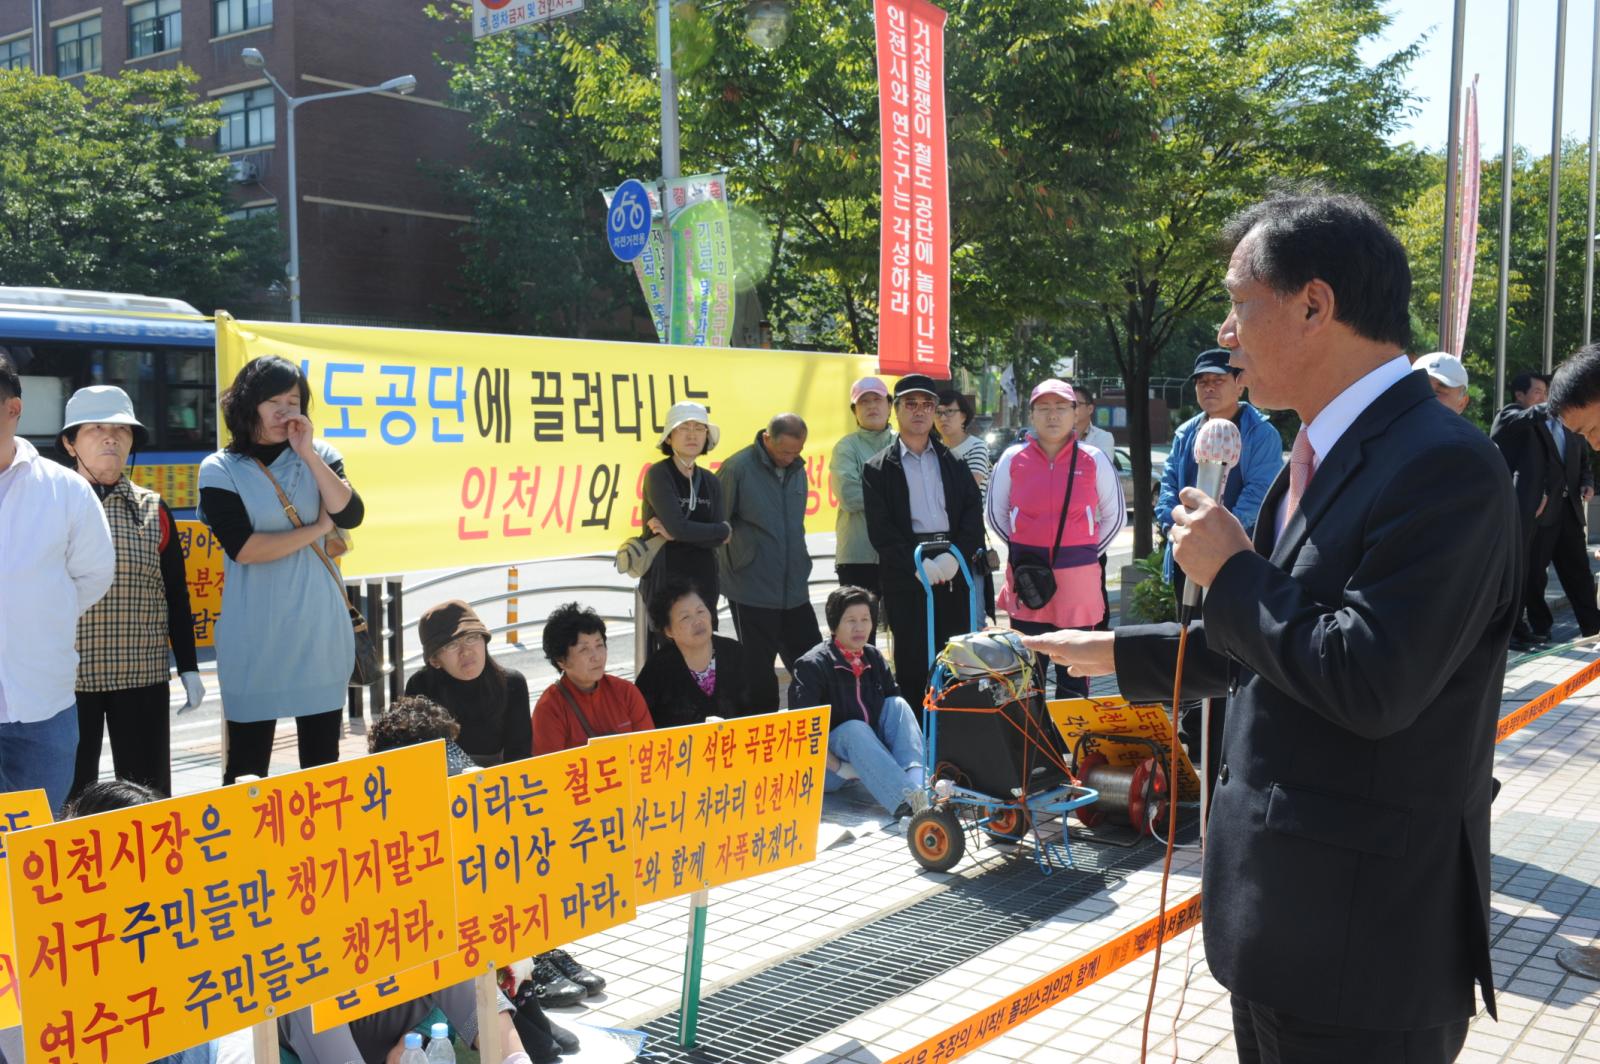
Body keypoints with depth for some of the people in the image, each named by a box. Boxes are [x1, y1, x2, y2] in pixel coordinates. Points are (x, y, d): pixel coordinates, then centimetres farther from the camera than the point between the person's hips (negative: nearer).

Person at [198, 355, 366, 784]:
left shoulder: (319, 456, 8)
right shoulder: (220, 470, -1)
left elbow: (349, 515, -9)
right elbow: (243, 548, -12)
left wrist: (307, 452, -12)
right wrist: (316, 529, -6)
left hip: (320, 625, 3)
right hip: (256, 633, -3)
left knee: (323, 756, 10)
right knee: (248, 762, 2)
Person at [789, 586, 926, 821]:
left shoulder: (874, 658, 7)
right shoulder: (812, 665, -14)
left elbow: (896, 709, 6)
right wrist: (840, 768, -25)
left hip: (869, 749, 6)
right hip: (824, 764, -6)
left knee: (896, 704, -14)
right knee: (855, 729, -35)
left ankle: (920, 785, -35)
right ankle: (906, 802, -53)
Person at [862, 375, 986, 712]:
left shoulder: (954, 463, 14)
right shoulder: (879, 468, 6)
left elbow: (973, 513, 5)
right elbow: (880, 529, -3)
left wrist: (956, 556, -11)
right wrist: (918, 564, -14)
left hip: (954, 569, 2)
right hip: (906, 574, -2)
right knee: (912, 659, -1)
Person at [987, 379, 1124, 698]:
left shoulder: (1094, 460, 1)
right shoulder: (1012, 459, 2)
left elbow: (1115, 514, 11)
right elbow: (996, 513, 14)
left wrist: (1089, 552, 6)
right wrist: (1023, 551, 10)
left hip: (1079, 576, 0)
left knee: (1075, 668, 7)